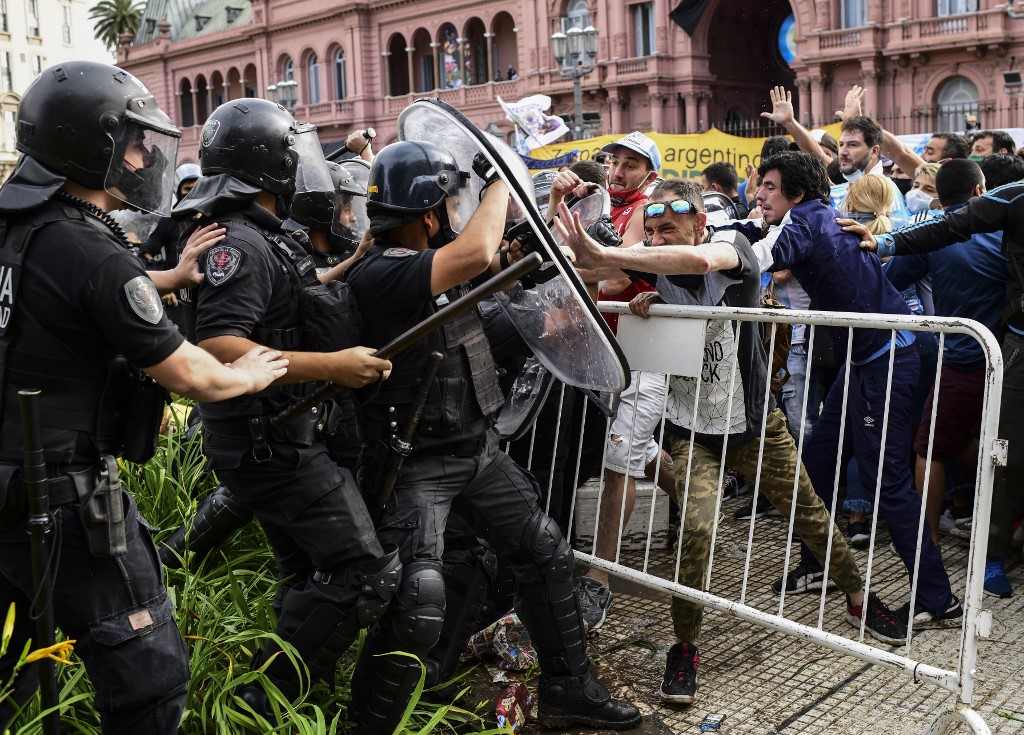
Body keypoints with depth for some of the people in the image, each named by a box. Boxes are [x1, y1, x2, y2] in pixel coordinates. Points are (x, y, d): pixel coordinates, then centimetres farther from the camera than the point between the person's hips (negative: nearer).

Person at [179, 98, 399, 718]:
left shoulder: (265, 237, 13)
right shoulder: (240, 243, -19)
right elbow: (215, 348, -30)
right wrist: (331, 366, -31)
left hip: (275, 440, 10)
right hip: (274, 443, -10)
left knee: (311, 578, 20)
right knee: (367, 574, -7)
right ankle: (262, 702, 2)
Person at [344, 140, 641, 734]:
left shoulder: (439, 258, 4)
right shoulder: (377, 275, -22)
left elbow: (501, 261, 22)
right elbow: (477, 254, -35)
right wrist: (499, 188, -16)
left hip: (480, 449, 9)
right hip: (417, 464, -9)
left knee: (548, 553, 13)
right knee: (418, 607, -17)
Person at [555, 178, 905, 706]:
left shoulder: (731, 245, -14)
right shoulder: (652, 263, -5)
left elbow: (698, 260, -39)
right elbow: (577, 261, -9)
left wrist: (603, 256, -44)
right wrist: (644, 300, -26)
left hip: (754, 421, 0)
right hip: (692, 430, 1)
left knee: (808, 513, 12)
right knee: (696, 528, -19)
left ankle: (858, 599, 38)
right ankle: (684, 648, -1)